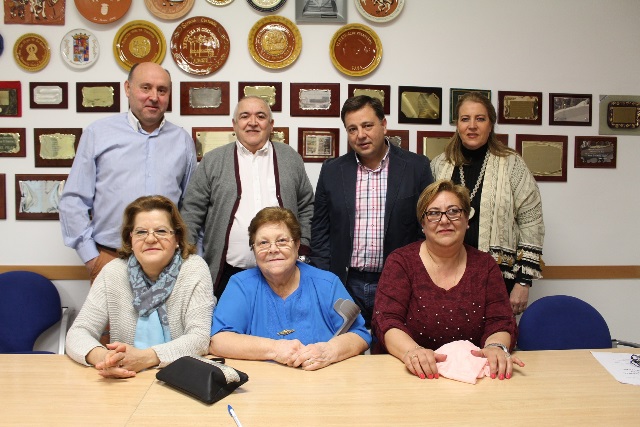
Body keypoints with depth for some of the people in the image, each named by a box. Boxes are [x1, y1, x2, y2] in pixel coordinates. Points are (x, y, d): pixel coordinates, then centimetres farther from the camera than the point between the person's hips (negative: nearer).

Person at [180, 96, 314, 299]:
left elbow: (306, 206, 14)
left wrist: (302, 247, 5)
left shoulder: (290, 158, 10)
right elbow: (192, 212, 4)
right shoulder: (213, 161, 5)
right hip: (228, 274, -1)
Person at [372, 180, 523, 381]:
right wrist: (411, 351, -29)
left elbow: (500, 322, 3)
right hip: (414, 375, -2)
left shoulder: (484, 265, 10)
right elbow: (386, 321, -9)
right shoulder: (401, 261, 1)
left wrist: (496, 347, -21)